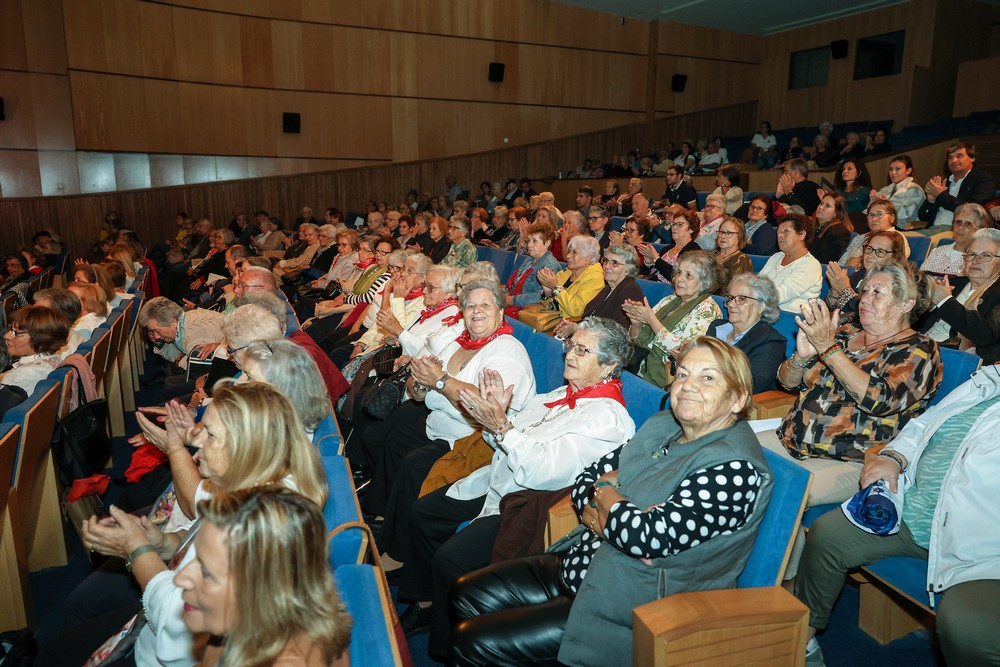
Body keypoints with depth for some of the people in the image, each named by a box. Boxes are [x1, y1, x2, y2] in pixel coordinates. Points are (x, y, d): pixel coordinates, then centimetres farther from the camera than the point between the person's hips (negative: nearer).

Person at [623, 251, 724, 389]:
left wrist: (651, 319, -16)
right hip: (644, 374, 7)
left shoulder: (708, 310, -8)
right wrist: (636, 323, -8)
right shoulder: (669, 300, 12)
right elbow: (641, 341, 14)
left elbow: (682, 352, -20)